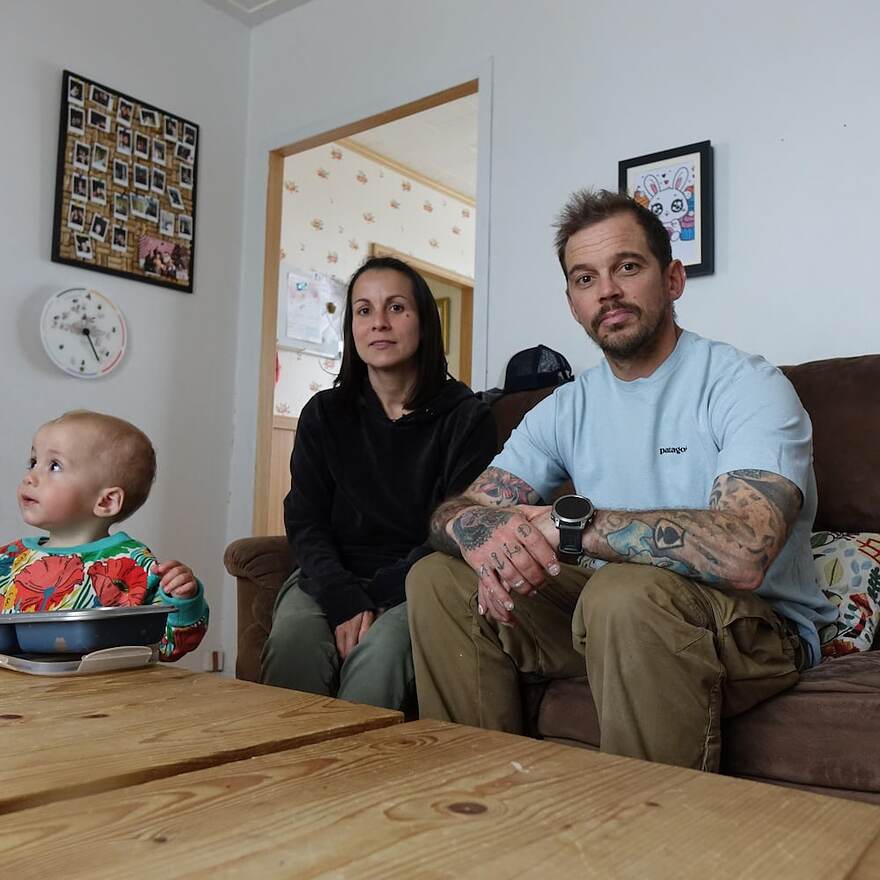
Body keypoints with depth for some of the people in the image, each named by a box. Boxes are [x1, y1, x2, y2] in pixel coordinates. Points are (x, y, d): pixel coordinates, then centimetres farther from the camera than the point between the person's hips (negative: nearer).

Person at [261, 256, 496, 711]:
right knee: (293, 636, -29)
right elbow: (304, 521, 2)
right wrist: (344, 600, -16)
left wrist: (377, 595, -16)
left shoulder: (465, 417, -1)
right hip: (331, 577, 3)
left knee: (381, 648, -33)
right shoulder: (324, 414, 9)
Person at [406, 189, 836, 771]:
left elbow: (741, 553, -32)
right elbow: (451, 512, 1)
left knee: (629, 589, -37)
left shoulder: (747, 386, -14)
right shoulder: (567, 409, 6)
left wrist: (566, 523, -27)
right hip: (604, 613, 6)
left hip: (760, 628, -5)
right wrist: (478, 533, -25)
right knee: (437, 580, -5)